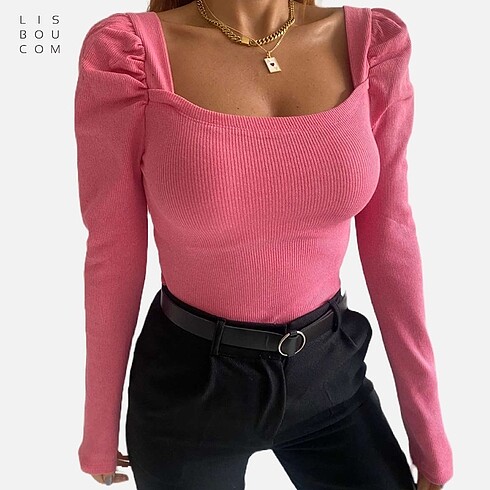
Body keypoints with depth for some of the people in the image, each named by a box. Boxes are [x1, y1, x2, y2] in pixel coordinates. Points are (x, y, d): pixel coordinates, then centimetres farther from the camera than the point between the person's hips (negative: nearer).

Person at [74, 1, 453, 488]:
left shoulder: (372, 40, -8)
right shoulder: (130, 50, -18)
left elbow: (388, 237, -3)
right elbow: (114, 257, -10)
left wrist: (429, 430, 2)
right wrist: (100, 432, 3)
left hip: (329, 366, 3)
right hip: (189, 382, -2)